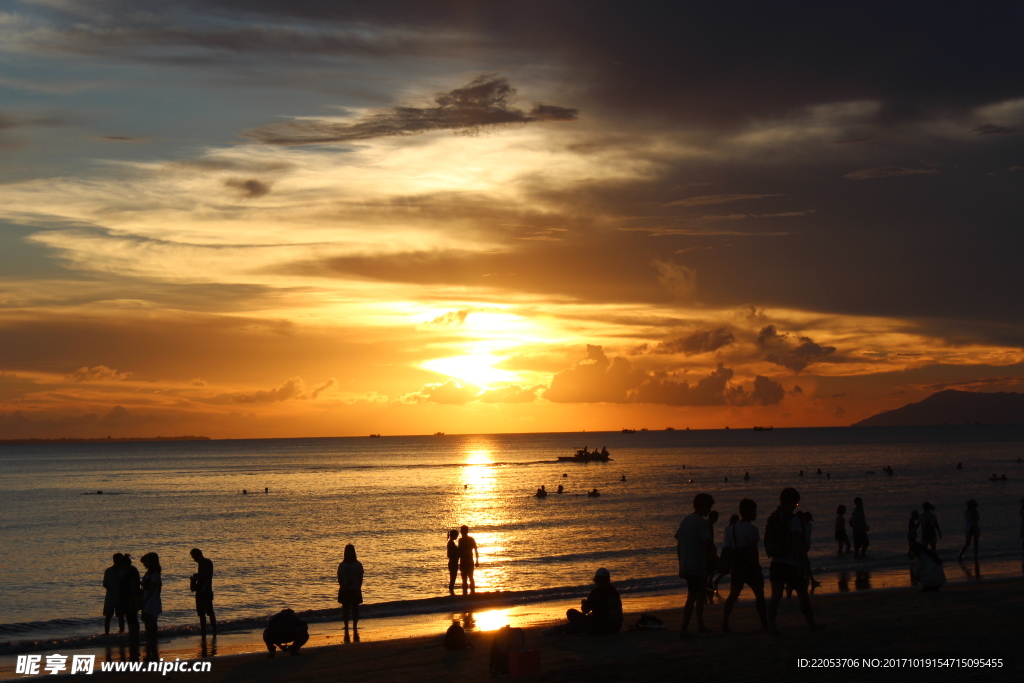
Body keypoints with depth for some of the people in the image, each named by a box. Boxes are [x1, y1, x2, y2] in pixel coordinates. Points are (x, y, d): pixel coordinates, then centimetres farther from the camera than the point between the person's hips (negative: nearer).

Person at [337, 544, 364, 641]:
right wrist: (343, 587, -14)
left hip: (355, 591, 0)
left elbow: (360, 578, -1)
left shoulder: (358, 565, 2)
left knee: (355, 609, 0)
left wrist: (358, 588, -12)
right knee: (345, 609, 1)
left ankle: (355, 630, 5)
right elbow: (339, 578, 0)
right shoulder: (342, 565, 3)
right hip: (345, 591, 0)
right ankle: (346, 630, 6)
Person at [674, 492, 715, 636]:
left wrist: (681, 566, 19)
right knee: (692, 598, -6)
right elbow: (707, 545, -19)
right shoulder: (702, 522, -13)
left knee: (700, 594, 20)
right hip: (697, 566, -9)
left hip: (685, 566, 9)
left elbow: (679, 545, 15)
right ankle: (684, 629, -8)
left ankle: (700, 625, 25)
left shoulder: (685, 520, 12)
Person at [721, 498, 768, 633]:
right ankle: (764, 624, 10)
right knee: (759, 594, 7)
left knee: (733, 595, 7)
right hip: (750, 565, -6)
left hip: (736, 565, 6)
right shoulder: (751, 529, -12)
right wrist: (757, 568, -16)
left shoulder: (732, 528, 9)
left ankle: (724, 621, -6)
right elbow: (753, 550, -17)